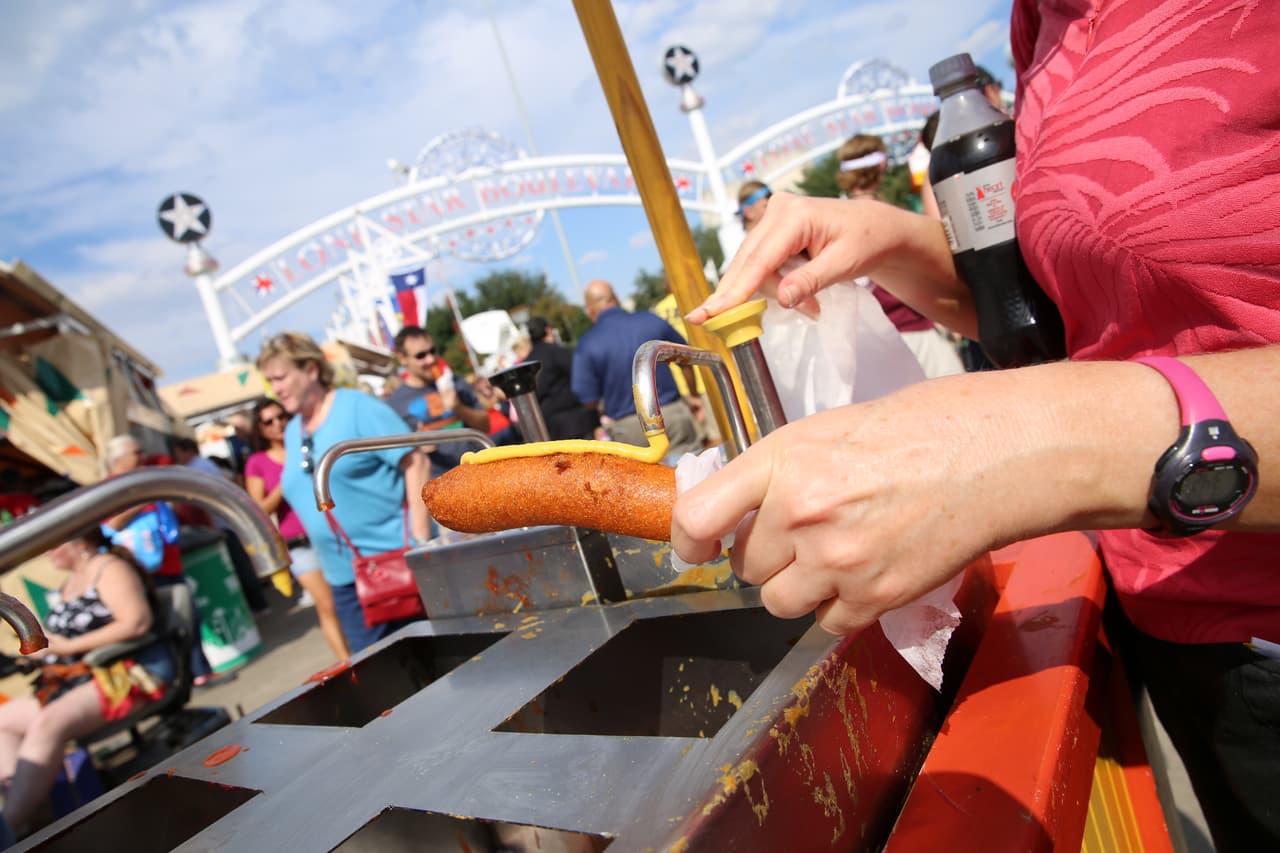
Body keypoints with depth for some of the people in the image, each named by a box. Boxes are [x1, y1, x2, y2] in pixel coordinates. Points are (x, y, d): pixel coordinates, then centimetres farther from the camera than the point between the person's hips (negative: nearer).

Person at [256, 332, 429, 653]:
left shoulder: (357, 407, -9)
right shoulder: (292, 432, 12)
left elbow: (414, 463, -14)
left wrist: (421, 541, -19)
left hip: (396, 560, -6)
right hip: (343, 577, 7)